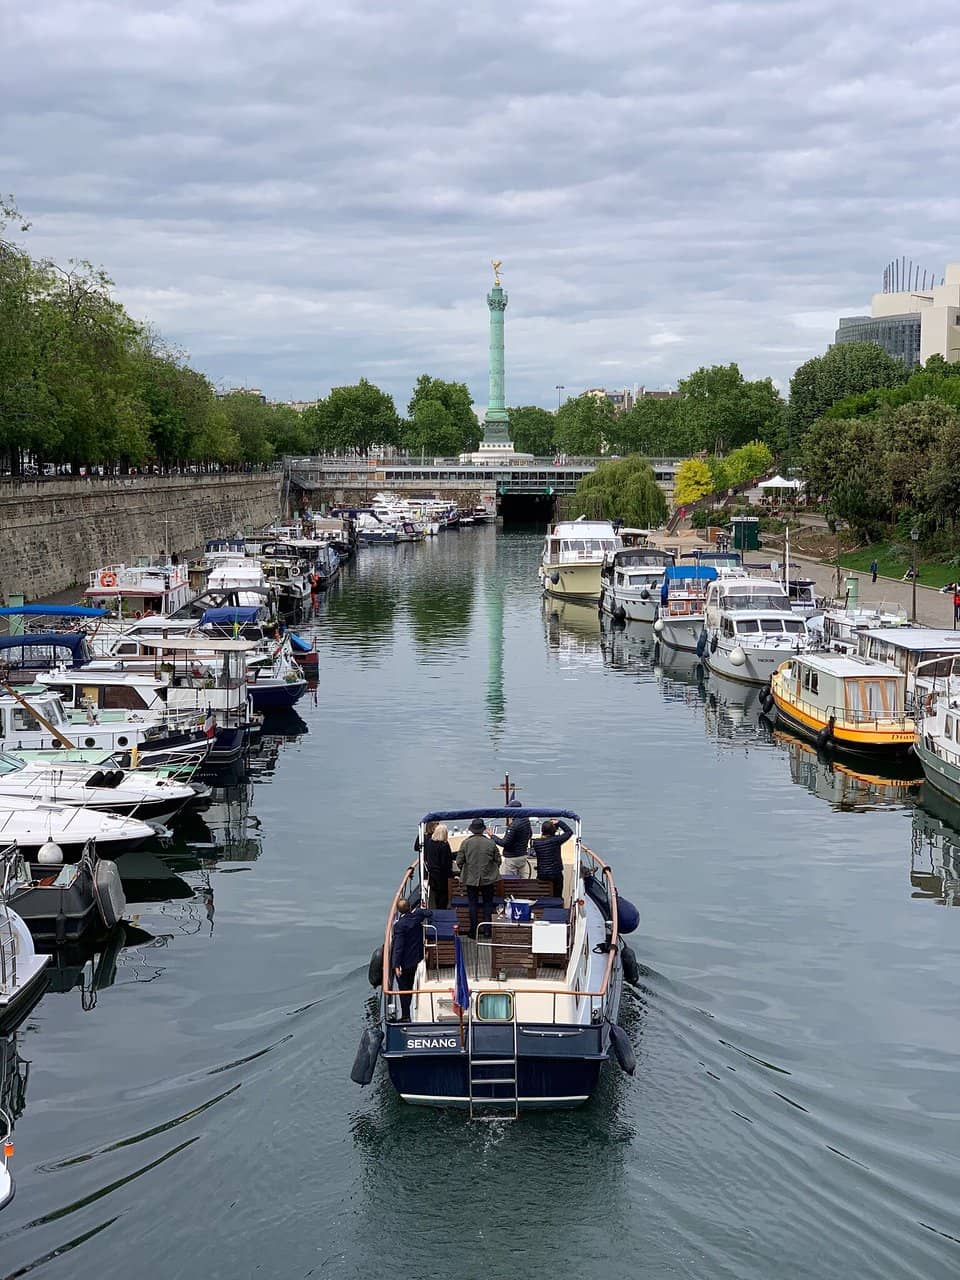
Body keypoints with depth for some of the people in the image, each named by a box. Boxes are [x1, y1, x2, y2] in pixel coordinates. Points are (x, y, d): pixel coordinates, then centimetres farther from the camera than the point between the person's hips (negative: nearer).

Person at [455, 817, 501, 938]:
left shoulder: (466, 843, -9)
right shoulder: (490, 843, -7)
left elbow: (459, 862, -5)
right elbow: (498, 860, 0)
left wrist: (464, 872, 13)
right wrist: (493, 871, 18)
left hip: (471, 879, 0)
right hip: (488, 879, 0)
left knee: (473, 905, 8)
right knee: (488, 904, 12)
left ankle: (473, 932, 9)